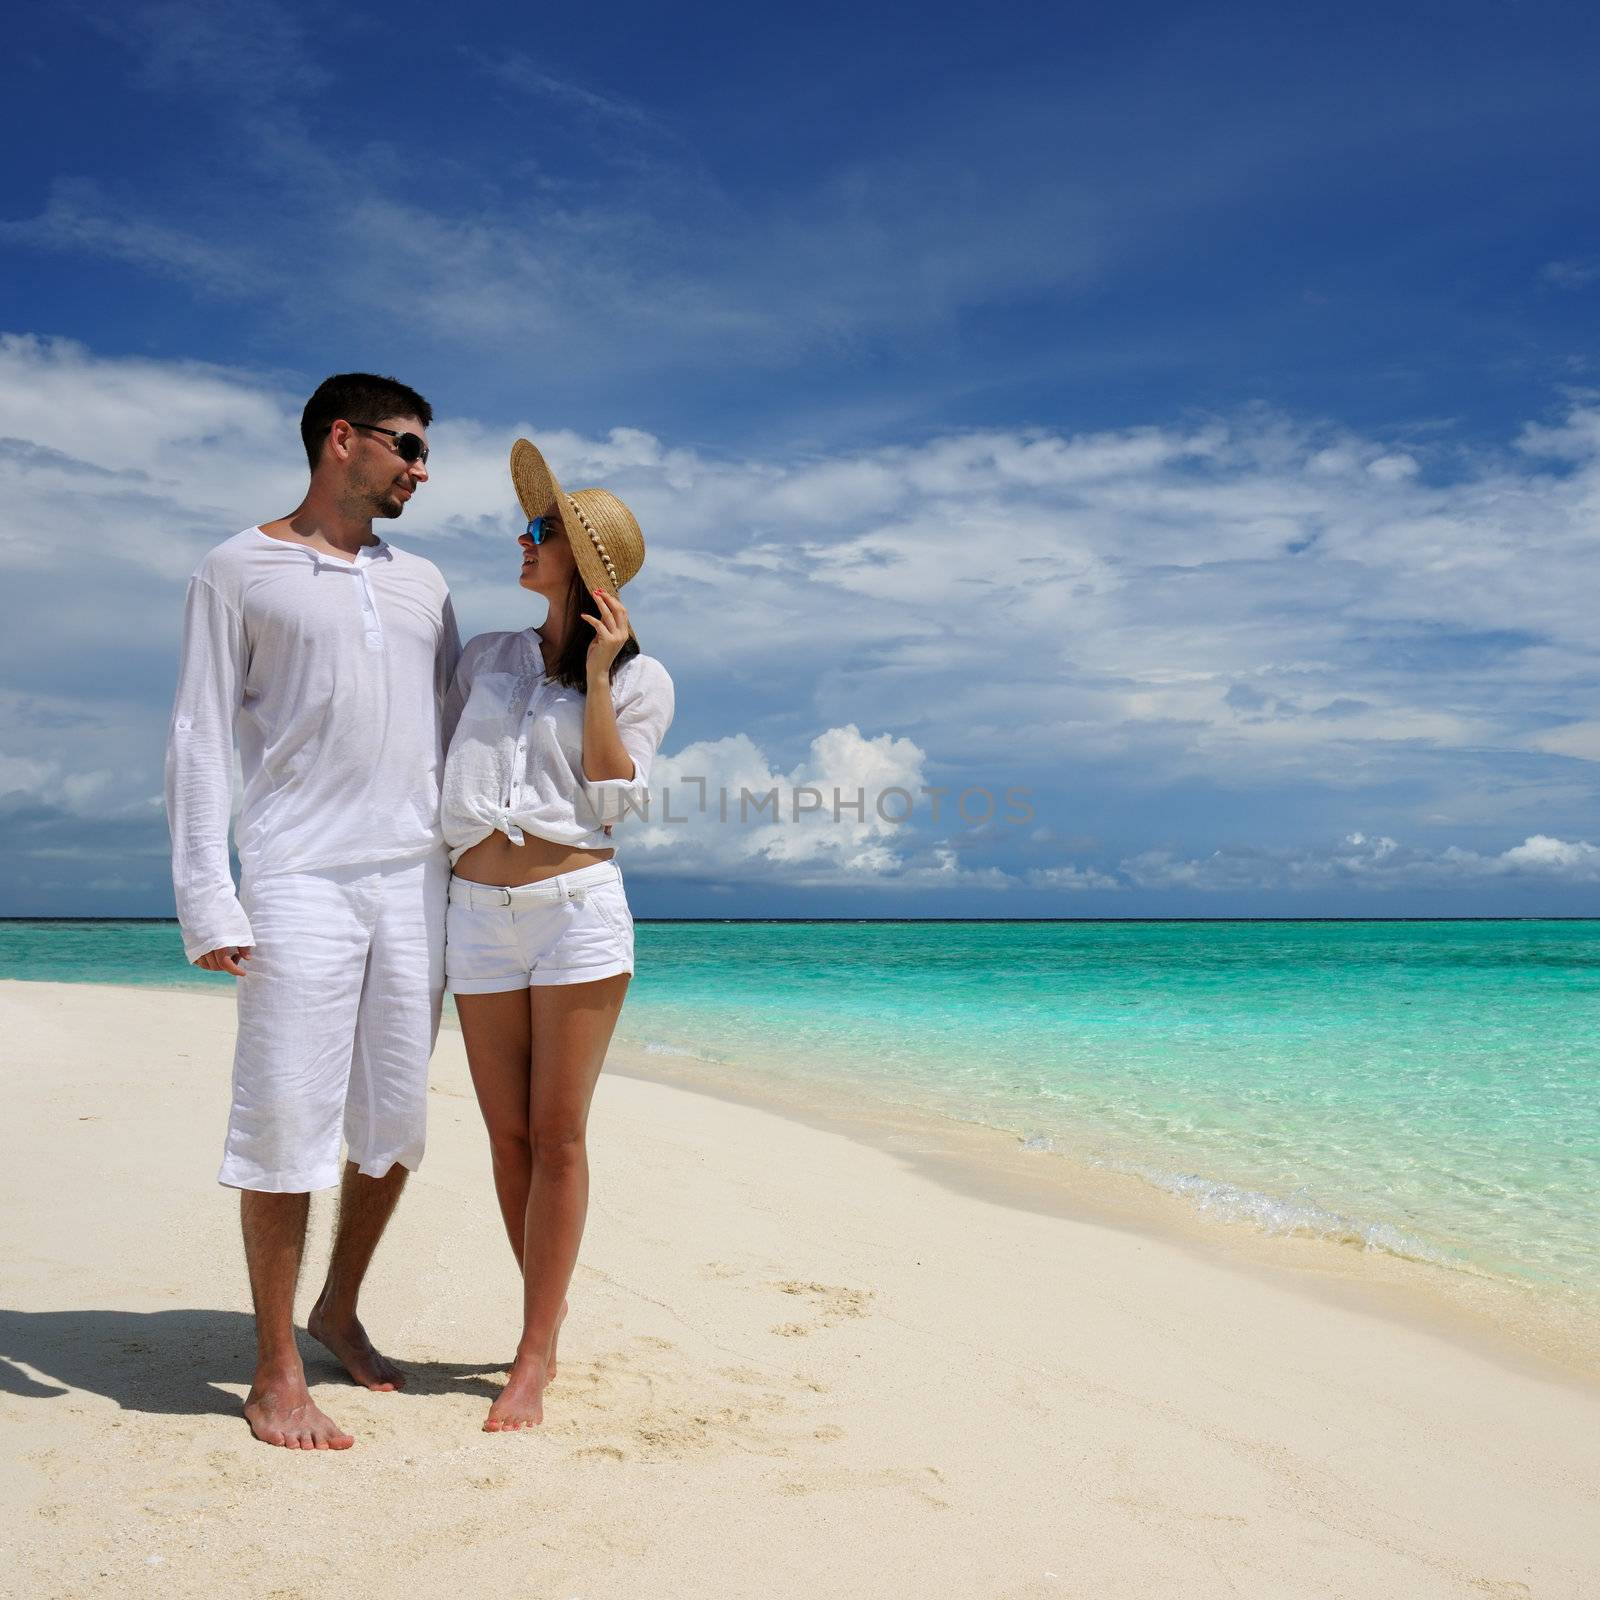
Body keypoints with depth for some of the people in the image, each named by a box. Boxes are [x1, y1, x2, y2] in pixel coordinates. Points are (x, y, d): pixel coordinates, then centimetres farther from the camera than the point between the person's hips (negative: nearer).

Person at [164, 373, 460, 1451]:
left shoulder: (422, 582, 19)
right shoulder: (239, 573, 5)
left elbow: (460, 728, 22)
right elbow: (201, 739, -1)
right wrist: (207, 899, -10)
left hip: (418, 879, 5)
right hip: (301, 878, -5)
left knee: (397, 1120, 7)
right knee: (287, 1118, -5)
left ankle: (339, 1308, 27)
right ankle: (277, 1373, 5)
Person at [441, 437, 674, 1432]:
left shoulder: (640, 680, 3)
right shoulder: (488, 657, 14)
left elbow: (614, 803, -6)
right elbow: (433, 760, 21)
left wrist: (595, 677, -8)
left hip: (578, 906, -4)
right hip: (480, 912, 4)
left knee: (558, 1137, -2)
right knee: (510, 1137, 7)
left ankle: (533, 1361, 5)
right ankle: (549, 1320, 23)